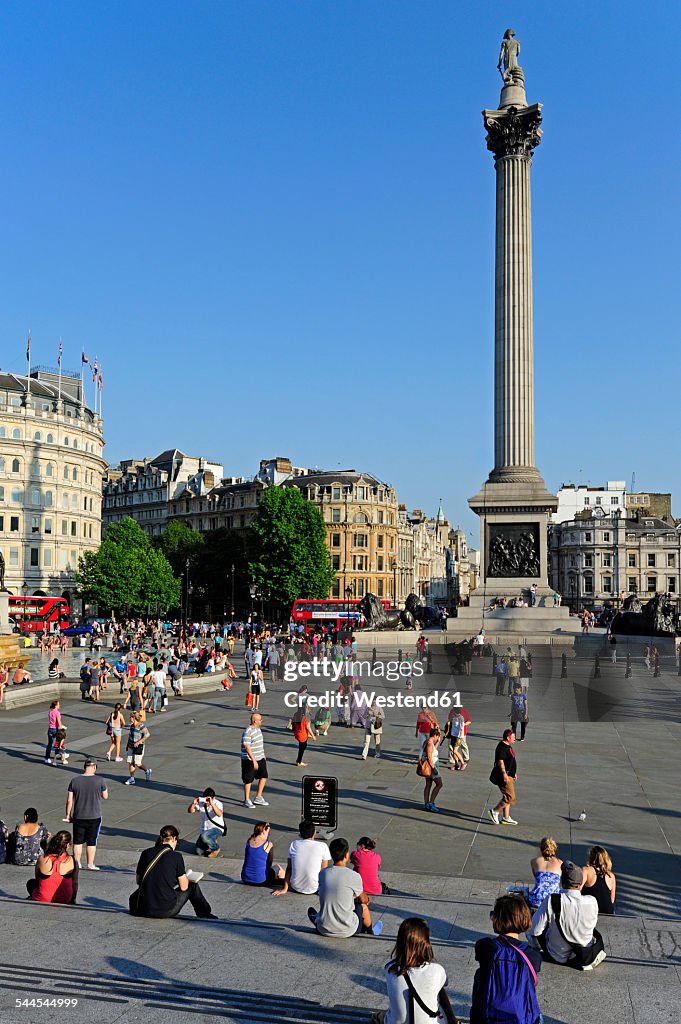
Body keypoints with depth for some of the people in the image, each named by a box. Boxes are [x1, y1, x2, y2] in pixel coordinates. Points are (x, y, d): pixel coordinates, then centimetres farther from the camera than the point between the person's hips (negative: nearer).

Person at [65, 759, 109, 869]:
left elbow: (69, 801, -1)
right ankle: (90, 864, 13)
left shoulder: (74, 781, -4)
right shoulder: (100, 781, -9)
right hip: (94, 817, -2)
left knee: (78, 841, 13)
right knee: (91, 842, 9)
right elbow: (105, 796, 3)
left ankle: (77, 863, 18)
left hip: (78, 817, 2)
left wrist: (68, 814, 10)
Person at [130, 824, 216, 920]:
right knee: (192, 885, 20)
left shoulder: (145, 853, 2)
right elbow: (183, 887, -2)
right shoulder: (176, 856, -8)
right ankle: (205, 914, 33)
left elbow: (138, 881, 14)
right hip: (166, 911, -4)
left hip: (143, 910, 4)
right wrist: (186, 878, 20)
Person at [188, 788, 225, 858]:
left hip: (217, 828, -5)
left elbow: (219, 814, -39)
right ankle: (211, 842, 27)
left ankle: (216, 848, -5)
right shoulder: (201, 803, -7)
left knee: (204, 836, -34)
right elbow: (190, 811, -8)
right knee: (199, 852, -3)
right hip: (204, 830, 5)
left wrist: (212, 804, -50)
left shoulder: (217, 803, -20)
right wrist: (193, 803, -28)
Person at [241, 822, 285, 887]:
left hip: (245, 879, 5)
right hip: (260, 881, -5)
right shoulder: (268, 844, -9)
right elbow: (269, 863, -1)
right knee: (277, 867, 19)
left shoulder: (249, 840, 1)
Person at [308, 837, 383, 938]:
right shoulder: (353, 876, -15)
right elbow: (364, 900, 4)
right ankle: (370, 931, 48)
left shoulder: (322, 873, -3)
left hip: (324, 930, 3)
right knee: (363, 905, 26)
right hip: (346, 932, -3)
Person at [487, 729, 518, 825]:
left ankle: (506, 818, 19)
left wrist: (514, 772, 28)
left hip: (509, 775, 11)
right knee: (510, 797, -9)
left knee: (507, 797, 14)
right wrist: (504, 773, -30)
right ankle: (494, 811, 0)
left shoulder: (508, 746, 16)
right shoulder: (502, 747, -18)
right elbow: (500, 761, -26)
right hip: (504, 776, -11)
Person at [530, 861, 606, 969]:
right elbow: (591, 924, 2)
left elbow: (534, 931, -16)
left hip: (558, 957, -2)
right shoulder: (592, 902, -20)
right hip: (586, 955, 2)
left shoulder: (551, 901, -25)